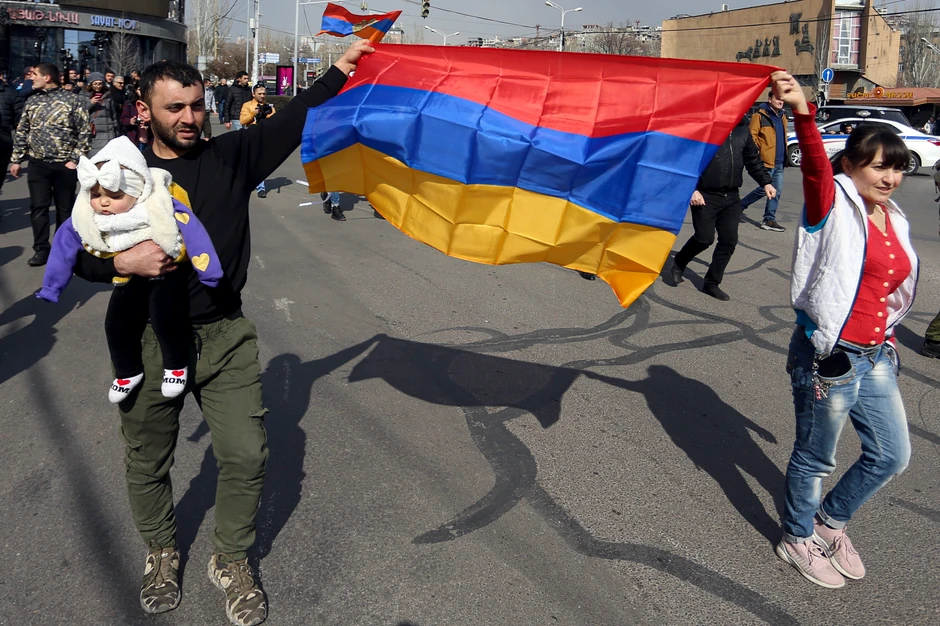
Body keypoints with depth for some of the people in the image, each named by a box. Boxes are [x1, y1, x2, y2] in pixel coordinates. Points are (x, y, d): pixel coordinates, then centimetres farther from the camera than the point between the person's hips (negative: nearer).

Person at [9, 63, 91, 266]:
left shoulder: (72, 100, -5)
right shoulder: (32, 101, 9)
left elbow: (85, 132, -6)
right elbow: (21, 132, 13)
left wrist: (75, 159, -11)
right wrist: (16, 159, 10)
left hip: (64, 165, -4)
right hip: (37, 164, 4)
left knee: (65, 209, 6)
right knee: (38, 208, 3)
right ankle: (42, 249, 12)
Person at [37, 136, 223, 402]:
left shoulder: (162, 208, -28)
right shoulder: (84, 220, -13)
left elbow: (193, 233, -28)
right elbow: (63, 247, 0)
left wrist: (209, 272, -29)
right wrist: (50, 288, 8)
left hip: (168, 274, -5)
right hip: (129, 280, 5)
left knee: (165, 316, -23)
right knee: (117, 325, 2)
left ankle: (177, 365, 1)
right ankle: (128, 372, 27)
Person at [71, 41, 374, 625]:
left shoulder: (232, 154, 2)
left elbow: (295, 118, 0)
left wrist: (341, 68, -8)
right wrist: (122, 261, -17)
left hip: (225, 337, 1)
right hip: (148, 341, 0)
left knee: (246, 456, 1)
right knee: (148, 462, 15)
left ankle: (231, 561, 26)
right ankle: (162, 553, 42)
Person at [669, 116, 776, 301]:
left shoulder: (742, 128, 9)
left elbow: (753, 159, 18)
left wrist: (765, 182, 9)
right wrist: (692, 189, -19)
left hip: (731, 197, 6)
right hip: (705, 196, -6)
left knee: (729, 241, 4)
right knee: (704, 238, -5)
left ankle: (712, 283, 16)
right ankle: (678, 263, 24)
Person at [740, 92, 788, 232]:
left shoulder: (782, 117, 16)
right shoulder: (760, 116, -8)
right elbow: (751, 136, -13)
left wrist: (784, 155, 18)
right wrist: (761, 150, -14)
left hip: (779, 162, 8)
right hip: (766, 161, -8)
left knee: (777, 191, 5)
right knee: (764, 189, -6)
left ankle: (769, 220, 12)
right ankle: (739, 206, 14)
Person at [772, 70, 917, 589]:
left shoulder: (895, 221, 9)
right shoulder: (833, 205, -11)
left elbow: (891, 290, 19)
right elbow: (815, 164, -32)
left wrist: (885, 342, 22)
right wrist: (802, 111, -50)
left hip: (875, 356, 8)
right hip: (829, 356, -8)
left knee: (892, 455, 19)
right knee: (815, 458, 9)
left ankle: (831, 520, 41)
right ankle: (797, 539, 33)